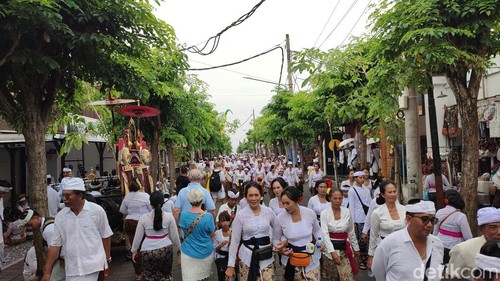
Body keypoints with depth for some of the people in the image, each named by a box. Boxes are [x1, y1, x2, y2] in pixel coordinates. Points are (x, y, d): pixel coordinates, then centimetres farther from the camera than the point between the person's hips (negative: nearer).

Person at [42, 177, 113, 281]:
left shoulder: (97, 211, -7)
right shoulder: (60, 216, 2)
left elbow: (105, 236, 1)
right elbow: (55, 245, 5)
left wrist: (107, 259, 4)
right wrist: (47, 272, 4)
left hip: (92, 266, -4)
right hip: (71, 269, 4)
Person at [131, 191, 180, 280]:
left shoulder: (143, 217, -7)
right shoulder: (169, 216, -8)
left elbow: (138, 237, 2)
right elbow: (174, 236, -1)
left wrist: (134, 250, 17)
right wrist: (179, 248, 15)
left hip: (148, 251, 0)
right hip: (165, 249, 0)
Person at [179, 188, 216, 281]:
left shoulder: (184, 214, -13)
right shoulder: (208, 217, -19)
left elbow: (183, 229, 5)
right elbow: (211, 233, -4)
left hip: (188, 253, 1)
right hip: (206, 253, 0)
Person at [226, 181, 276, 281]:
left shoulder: (269, 211, -3)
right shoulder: (240, 215, -9)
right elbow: (234, 241, -6)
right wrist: (231, 265, -6)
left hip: (266, 256, 2)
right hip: (247, 256, -1)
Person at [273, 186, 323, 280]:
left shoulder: (310, 213, -11)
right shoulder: (280, 218, -14)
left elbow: (317, 231, 9)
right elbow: (275, 239, 2)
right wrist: (281, 250, -16)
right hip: (292, 259, -1)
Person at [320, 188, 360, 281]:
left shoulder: (347, 212, -1)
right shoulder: (324, 213, -10)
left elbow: (351, 232, 11)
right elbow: (325, 234, -17)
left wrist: (356, 248, 15)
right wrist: (332, 252, -25)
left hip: (344, 248, 2)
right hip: (330, 248, -1)